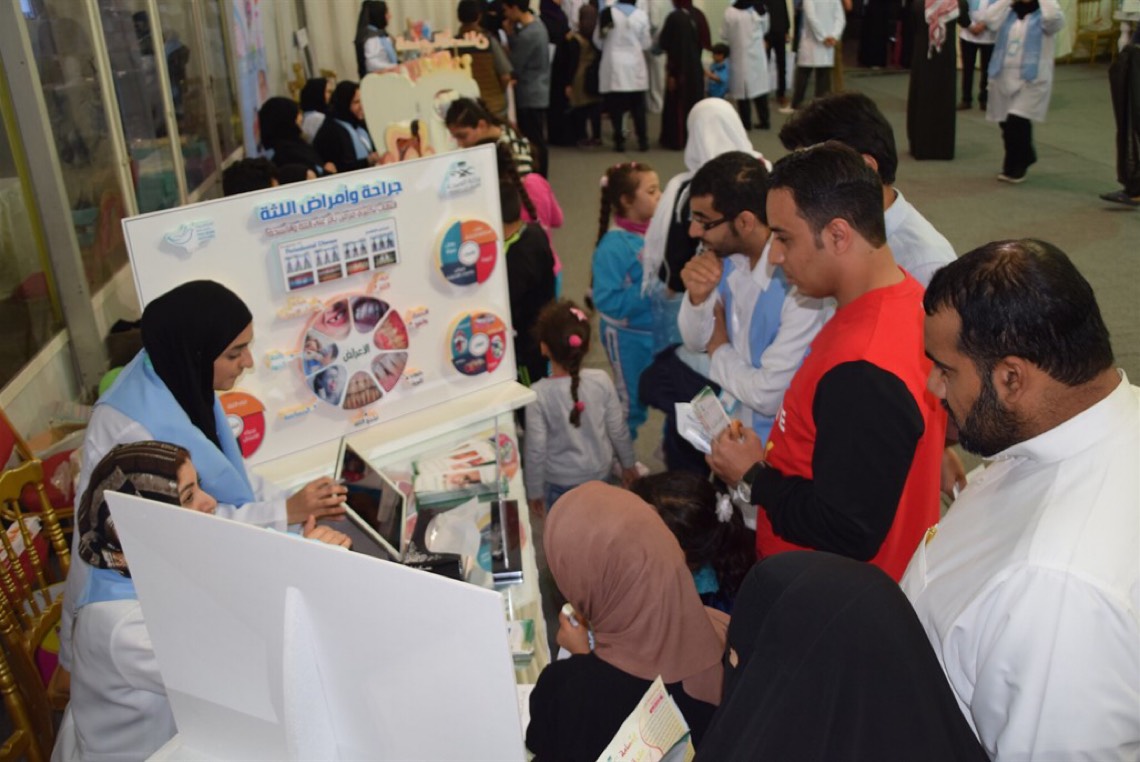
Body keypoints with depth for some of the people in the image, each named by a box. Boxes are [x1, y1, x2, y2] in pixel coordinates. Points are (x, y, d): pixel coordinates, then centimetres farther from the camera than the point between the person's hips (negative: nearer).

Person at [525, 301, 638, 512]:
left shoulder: (539, 394, -23)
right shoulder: (601, 380, -16)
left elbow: (536, 449, -16)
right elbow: (618, 430, -5)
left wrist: (534, 490, -2)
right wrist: (628, 464, 13)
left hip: (560, 482, -3)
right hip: (599, 473, 3)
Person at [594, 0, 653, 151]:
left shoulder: (607, 13, -5)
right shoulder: (641, 15, -5)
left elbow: (598, 40, 2)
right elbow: (646, 44, 2)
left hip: (613, 66, -1)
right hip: (635, 66, 1)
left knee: (616, 107, 4)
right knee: (638, 107, 8)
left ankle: (619, 141, 3)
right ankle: (642, 140, 9)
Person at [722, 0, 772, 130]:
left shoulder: (730, 12, -14)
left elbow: (724, 34, -5)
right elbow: (765, 30, 8)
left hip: (740, 56, -3)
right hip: (757, 55, 3)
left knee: (742, 89, 5)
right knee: (759, 87, 10)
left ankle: (746, 122, 8)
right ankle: (765, 121, 12)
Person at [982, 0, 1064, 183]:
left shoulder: (1044, 15, 0)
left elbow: (1054, 18, -23)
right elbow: (989, 18, -5)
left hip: (1032, 79, -5)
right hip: (1004, 77, 5)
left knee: (1018, 122, -15)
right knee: (1007, 124, 10)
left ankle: (1014, 168, 2)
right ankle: (1023, 160, 33)